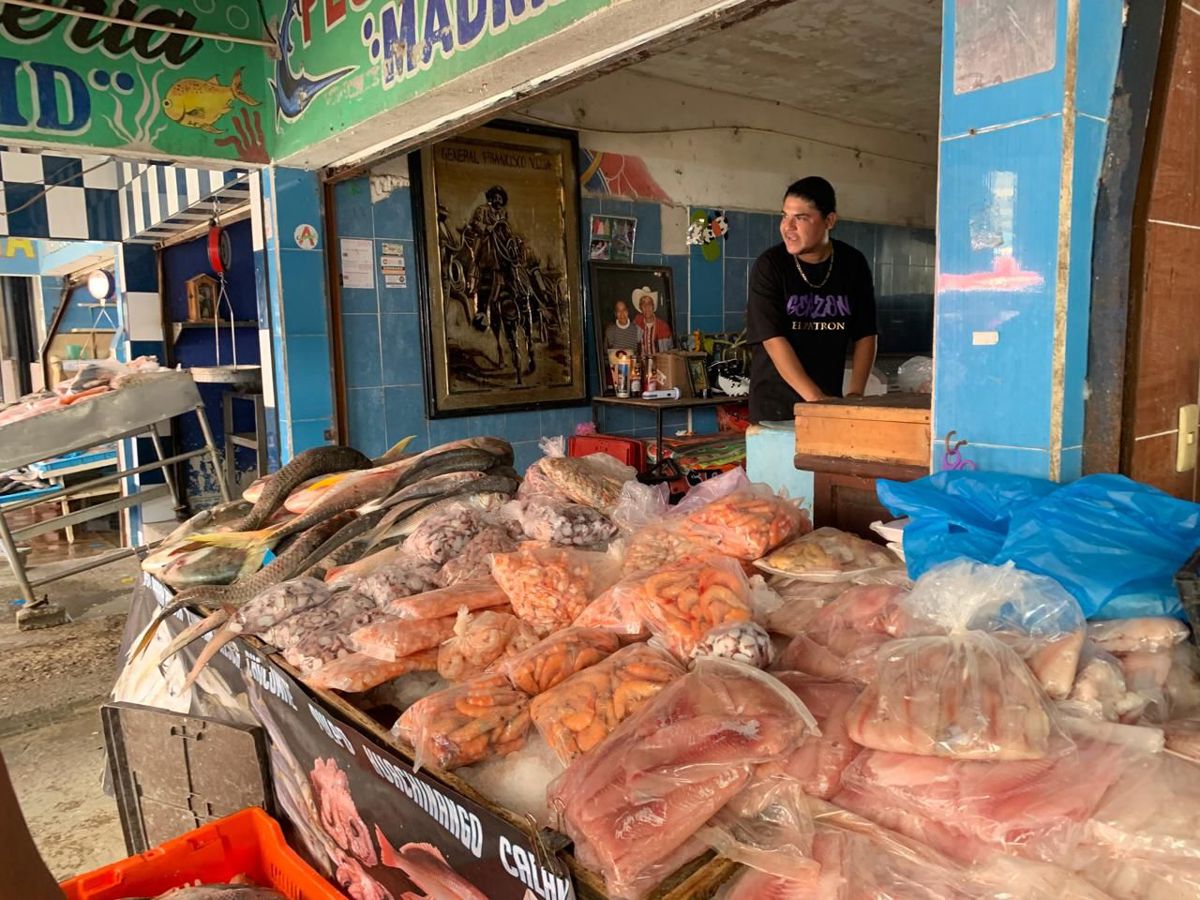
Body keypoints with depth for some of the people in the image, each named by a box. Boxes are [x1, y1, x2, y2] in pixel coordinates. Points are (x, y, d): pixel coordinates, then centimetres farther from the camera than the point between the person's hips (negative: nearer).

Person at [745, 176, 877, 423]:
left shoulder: (853, 264, 0)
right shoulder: (769, 266, -10)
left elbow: (865, 335, 4)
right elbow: (773, 340, -18)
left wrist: (855, 394, -9)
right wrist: (815, 399, -26)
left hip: (830, 400, 3)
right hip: (775, 405, -3)